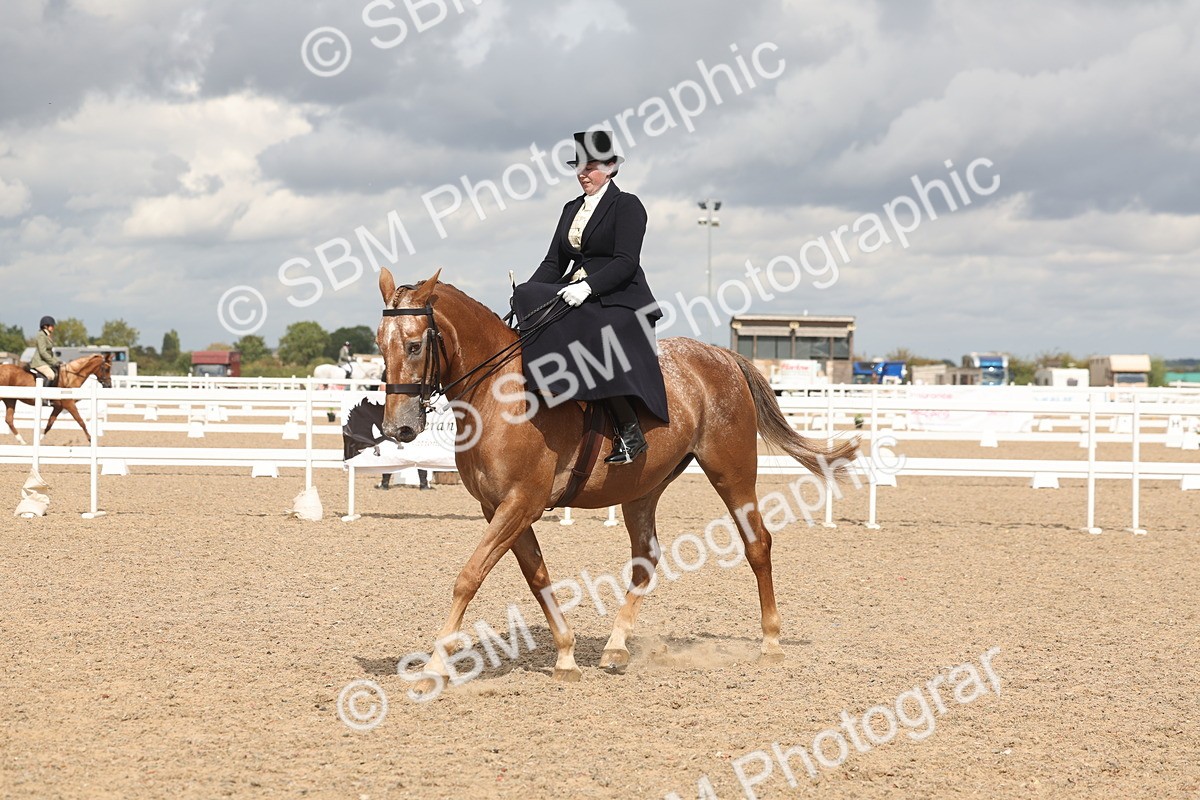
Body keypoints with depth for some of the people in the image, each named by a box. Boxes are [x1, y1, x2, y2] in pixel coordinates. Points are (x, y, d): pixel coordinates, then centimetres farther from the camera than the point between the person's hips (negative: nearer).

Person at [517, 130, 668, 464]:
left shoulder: (627, 205, -1)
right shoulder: (572, 209, 21)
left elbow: (625, 262, -13)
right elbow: (553, 262, 16)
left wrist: (588, 286, -26)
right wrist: (527, 292, -3)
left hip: (618, 302, -7)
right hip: (572, 299, 7)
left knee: (596, 342, -36)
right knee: (527, 301, -22)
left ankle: (630, 430, -30)